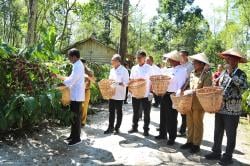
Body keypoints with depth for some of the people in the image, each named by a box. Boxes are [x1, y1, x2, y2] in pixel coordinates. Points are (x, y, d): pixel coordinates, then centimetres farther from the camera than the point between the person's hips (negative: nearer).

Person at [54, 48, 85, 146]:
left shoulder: (77, 66, -18)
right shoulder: (78, 65, 13)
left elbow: (70, 81, -22)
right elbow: (72, 79, 17)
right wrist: (59, 77, 12)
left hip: (77, 96, -10)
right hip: (75, 95, 10)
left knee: (76, 117, -1)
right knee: (73, 116, 17)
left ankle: (77, 138, 9)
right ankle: (73, 135, 27)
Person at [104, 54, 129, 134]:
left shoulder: (124, 70, -10)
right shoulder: (112, 70, 12)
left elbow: (126, 83, -15)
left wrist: (117, 83, -27)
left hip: (119, 95, -6)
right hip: (111, 94, 7)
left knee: (119, 112, 6)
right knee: (111, 111, 11)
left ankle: (117, 128, 17)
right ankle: (111, 127, 21)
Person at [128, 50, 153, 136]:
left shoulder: (149, 68, -4)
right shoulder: (134, 68, 7)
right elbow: (131, 80, 13)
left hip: (145, 94, -4)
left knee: (146, 113, 6)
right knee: (135, 112, 14)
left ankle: (146, 129, 17)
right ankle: (134, 127, 27)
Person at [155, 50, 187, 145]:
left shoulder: (182, 71, -10)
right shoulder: (169, 70, 14)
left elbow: (181, 86, -18)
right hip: (165, 95, 8)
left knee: (172, 118, 1)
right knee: (163, 116, 16)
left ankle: (172, 138, 16)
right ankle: (162, 134, 32)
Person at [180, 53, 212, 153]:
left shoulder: (207, 75, -11)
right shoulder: (192, 73, 9)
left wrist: (192, 91, -23)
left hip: (199, 103, -6)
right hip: (189, 101, 6)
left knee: (197, 124, 5)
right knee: (190, 123, 13)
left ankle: (196, 145, 16)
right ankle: (190, 142, 25)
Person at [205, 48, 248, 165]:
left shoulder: (241, 74, -8)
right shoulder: (223, 73, 9)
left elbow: (244, 87, -27)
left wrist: (232, 75, -26)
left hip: (232, 110, -6)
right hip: (220, 108, 6)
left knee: (230, 135, 7)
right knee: (217, 133, 15)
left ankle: (228, 156, 20)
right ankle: (216, 152, 29)